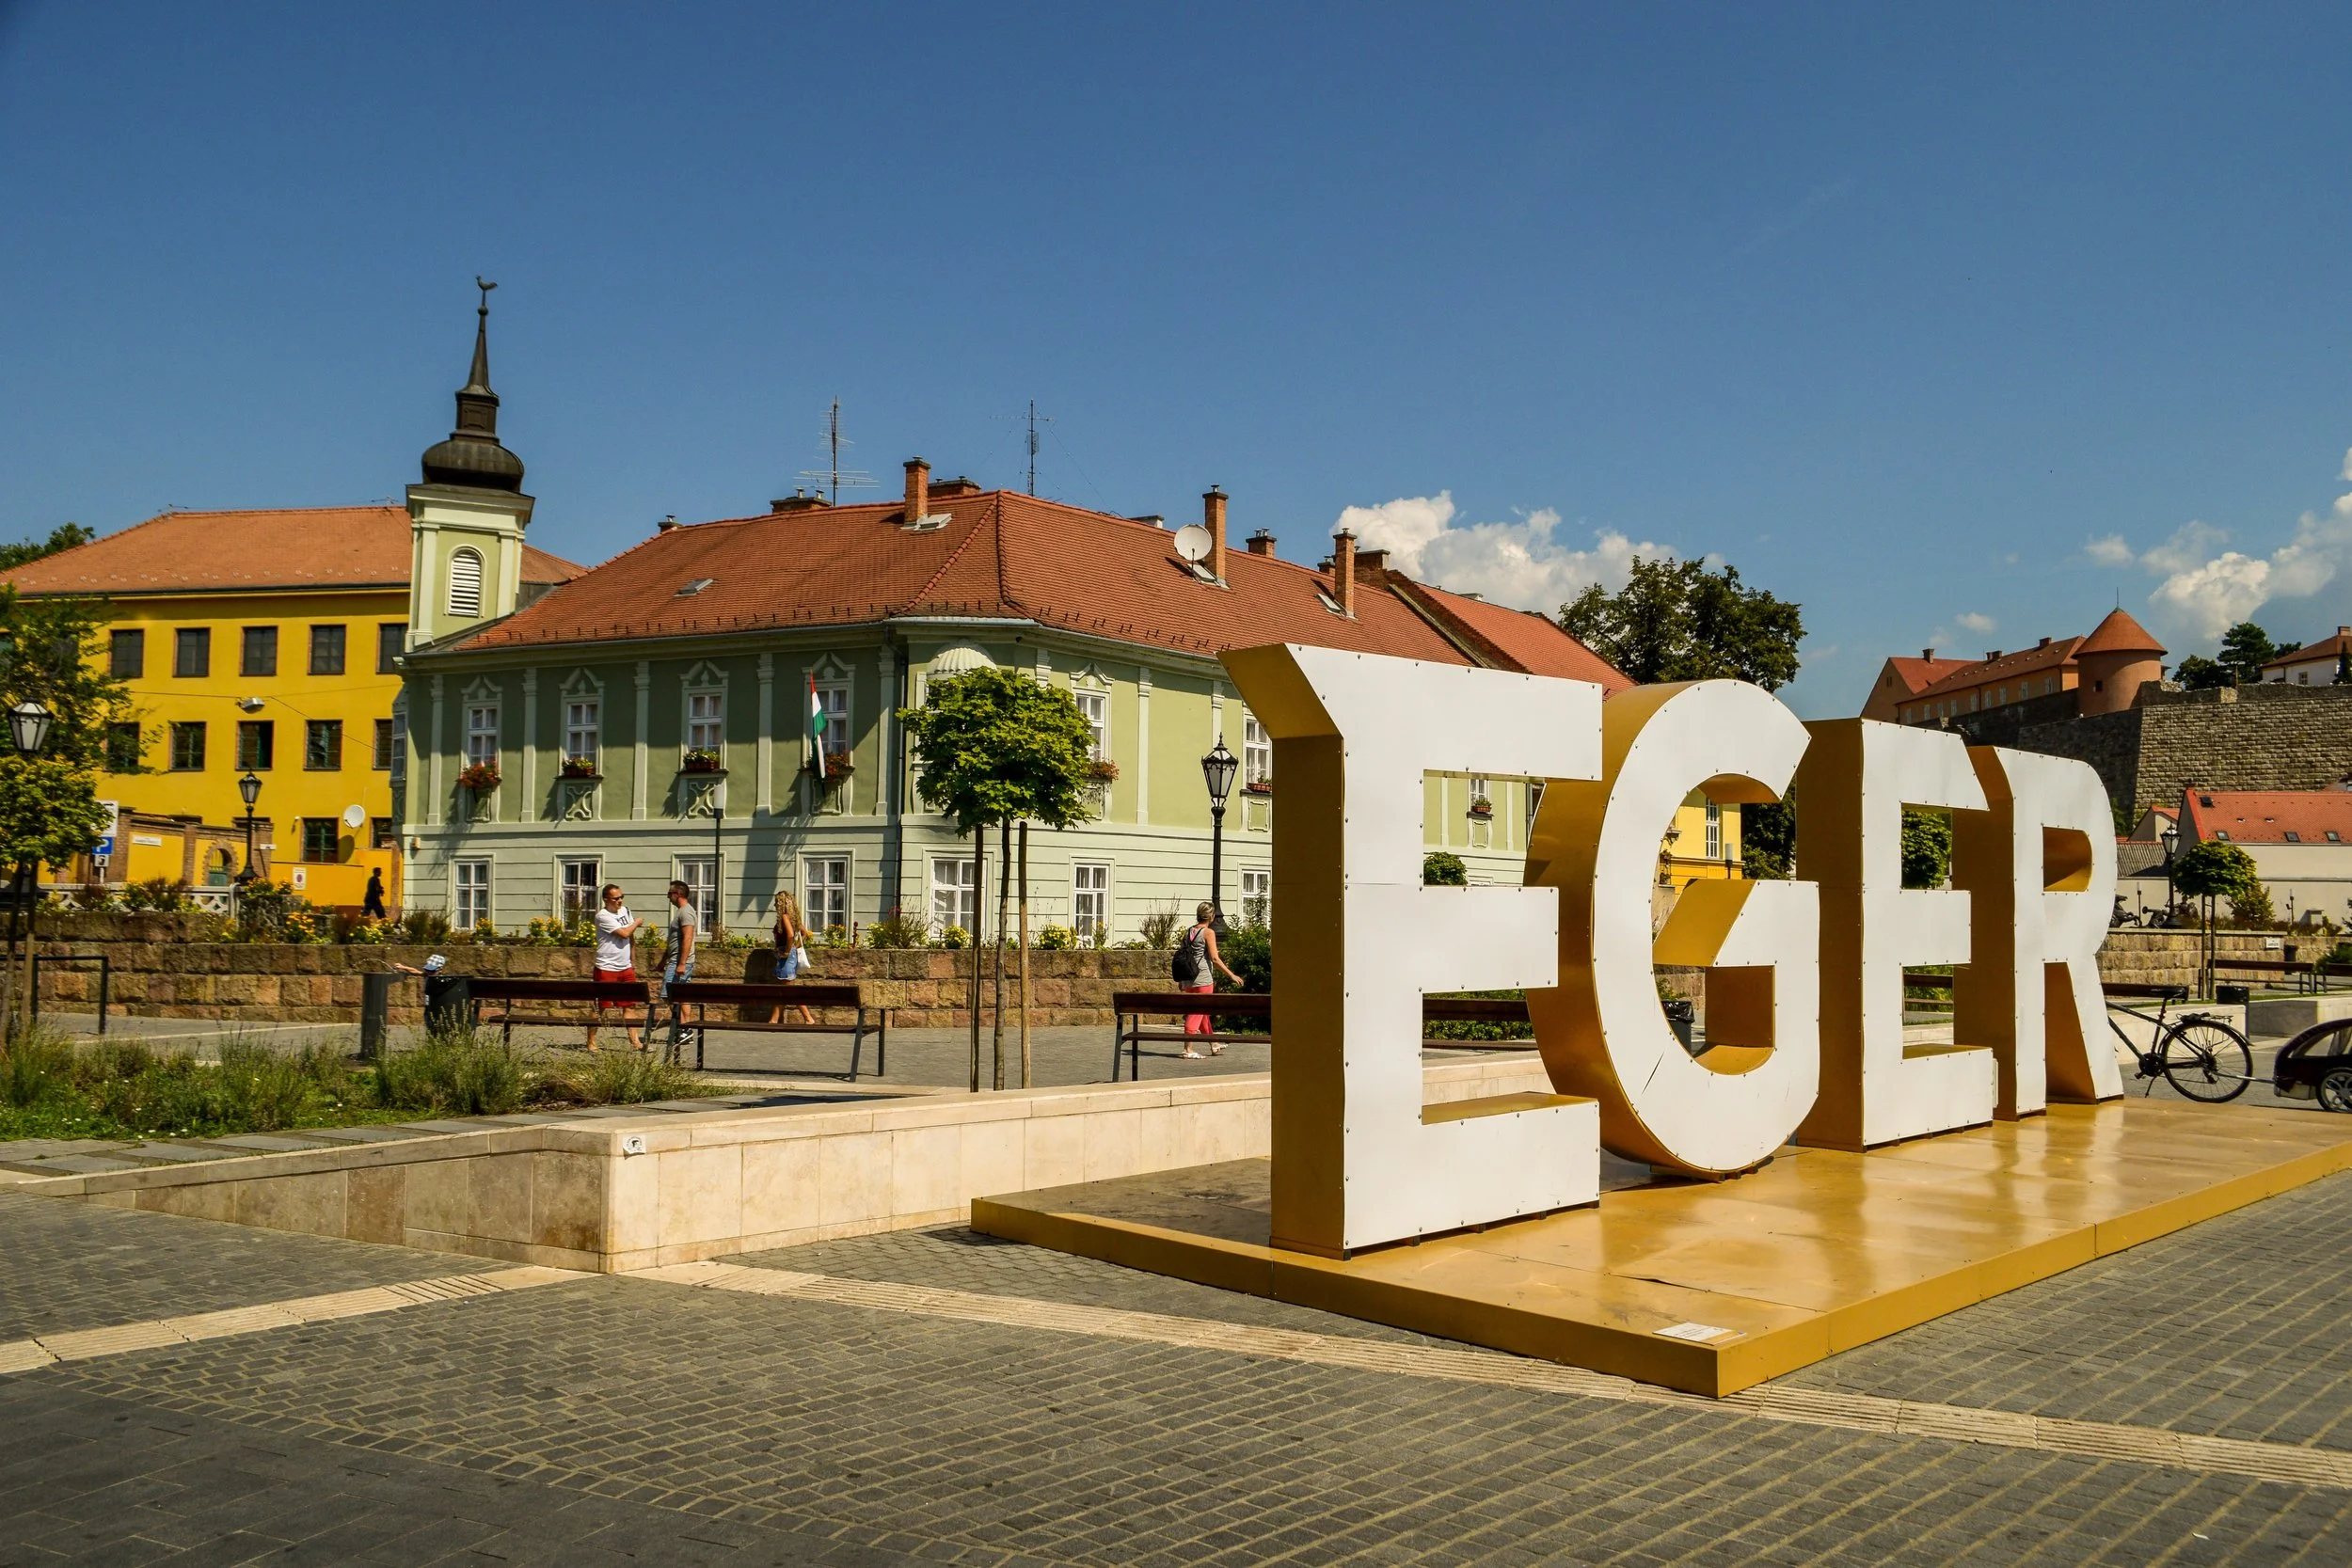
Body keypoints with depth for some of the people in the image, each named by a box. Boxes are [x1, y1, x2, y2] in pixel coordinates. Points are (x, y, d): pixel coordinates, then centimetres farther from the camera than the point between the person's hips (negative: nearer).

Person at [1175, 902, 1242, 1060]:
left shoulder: (1189, 932, 11)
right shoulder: (1208, 932, -10)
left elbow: (1181, 956, 13)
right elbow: (1215, 959, -15)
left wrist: (1181, 980, 21)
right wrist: (1231, 975, -10)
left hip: (1188, 980, 8)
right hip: (1203, 979, -8)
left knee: (1203, 1012, 18)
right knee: (1197, 1013, -3)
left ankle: (1214, 1046, 30)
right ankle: (1188, 1050, -4)